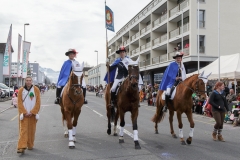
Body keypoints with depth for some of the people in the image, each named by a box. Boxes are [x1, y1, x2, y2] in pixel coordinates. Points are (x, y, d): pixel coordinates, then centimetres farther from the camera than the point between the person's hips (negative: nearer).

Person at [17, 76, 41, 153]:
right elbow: (19, 103, -1)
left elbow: (38, 102, -2)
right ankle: (22, 147, -8)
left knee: (32, 130, 8)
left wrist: (32, 112, -10)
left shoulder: (36, 90, 1)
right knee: (23, 130, -6)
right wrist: (24, 112, -10)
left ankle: (30, 145, 21)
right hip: (24, 114, -1)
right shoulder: (21, 90, 1)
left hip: (33, 114, 1)